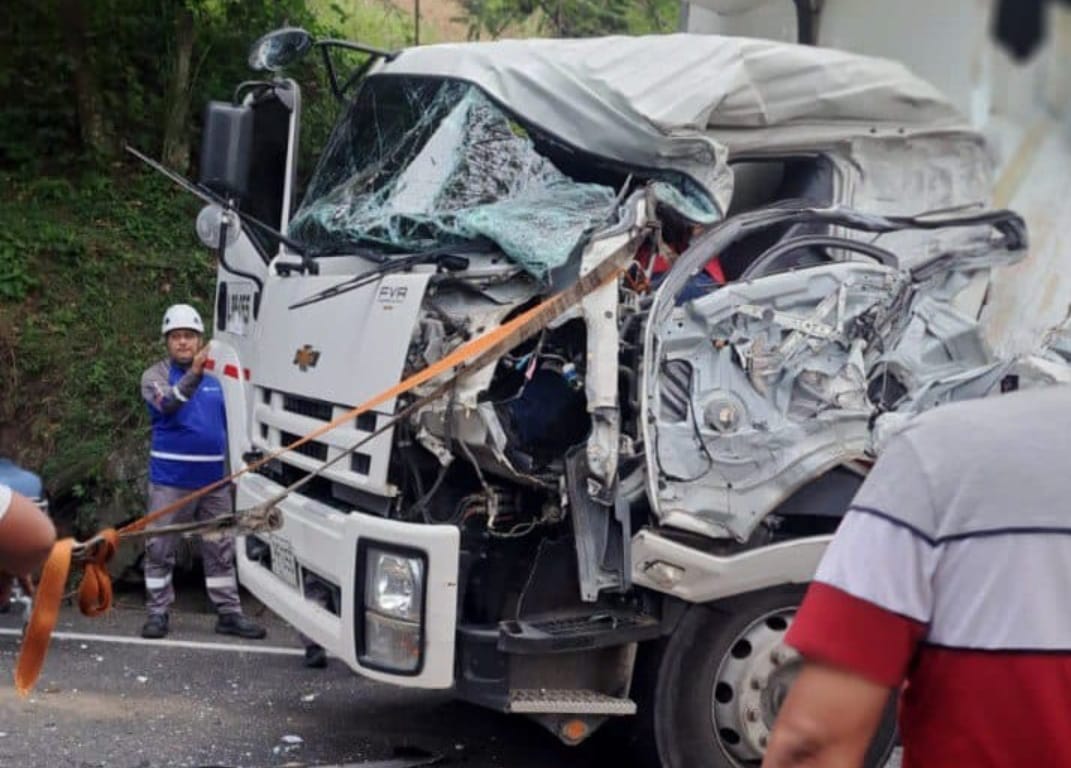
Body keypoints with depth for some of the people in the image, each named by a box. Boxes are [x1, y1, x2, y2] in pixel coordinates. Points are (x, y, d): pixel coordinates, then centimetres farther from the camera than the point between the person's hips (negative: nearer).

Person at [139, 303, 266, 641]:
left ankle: (229, 613, 13)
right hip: (170, 479, -4)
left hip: (213, 479, 4)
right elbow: (167, 402, -26)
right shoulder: (156, 376, -4)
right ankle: (157, 612, 9)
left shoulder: (215, 378, 11)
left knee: (221, 549, 7)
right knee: (160, 548, 1)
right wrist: (194, 373, -41)